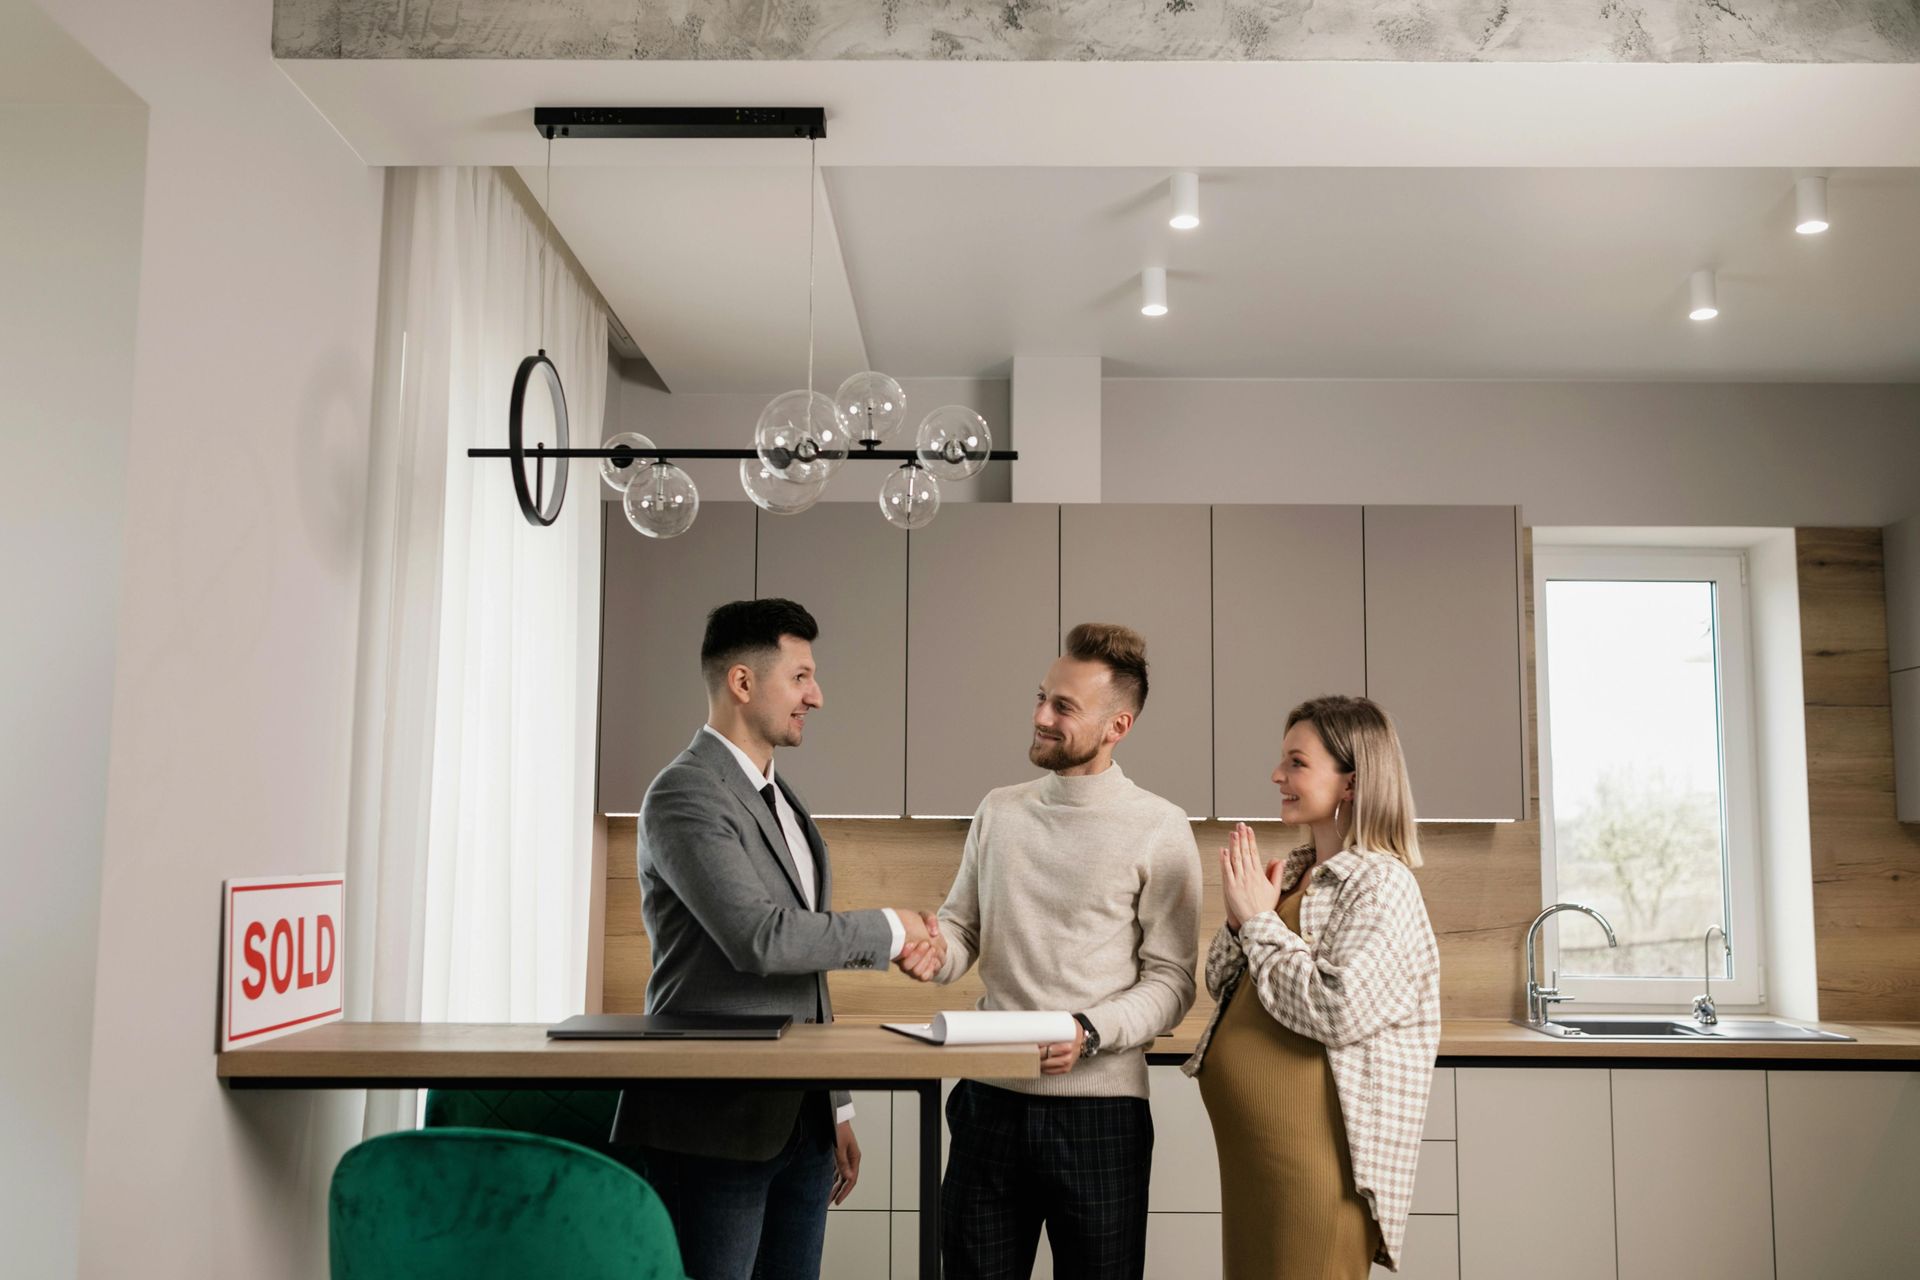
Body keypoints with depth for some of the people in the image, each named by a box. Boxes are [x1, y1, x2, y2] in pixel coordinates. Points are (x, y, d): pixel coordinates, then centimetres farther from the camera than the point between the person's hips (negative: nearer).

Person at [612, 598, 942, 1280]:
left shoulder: (784, 800, 15)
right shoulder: (684, 794, -13)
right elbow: (760, 940, -24)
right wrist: (889, 929, -11)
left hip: (800, 1122, 8)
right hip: (713, 1128, -8)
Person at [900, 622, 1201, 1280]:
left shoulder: (1159, 828, -5)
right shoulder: (999, 811, 9)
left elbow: (1170, 982, -5)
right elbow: (962, 927, 13)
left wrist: (1088, 1031, -20)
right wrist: (936, 952, -9)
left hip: (1098, 1107, -3)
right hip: (989, 1100, 4)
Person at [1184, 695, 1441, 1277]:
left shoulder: (1381, 885, -14)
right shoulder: (1291, 872, 9)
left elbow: (1338, 1011, -25)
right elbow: (1222, 984, 13)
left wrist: (1260, 920, -15)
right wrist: (1240, 918, -6)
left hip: (1313, 1156, -8)